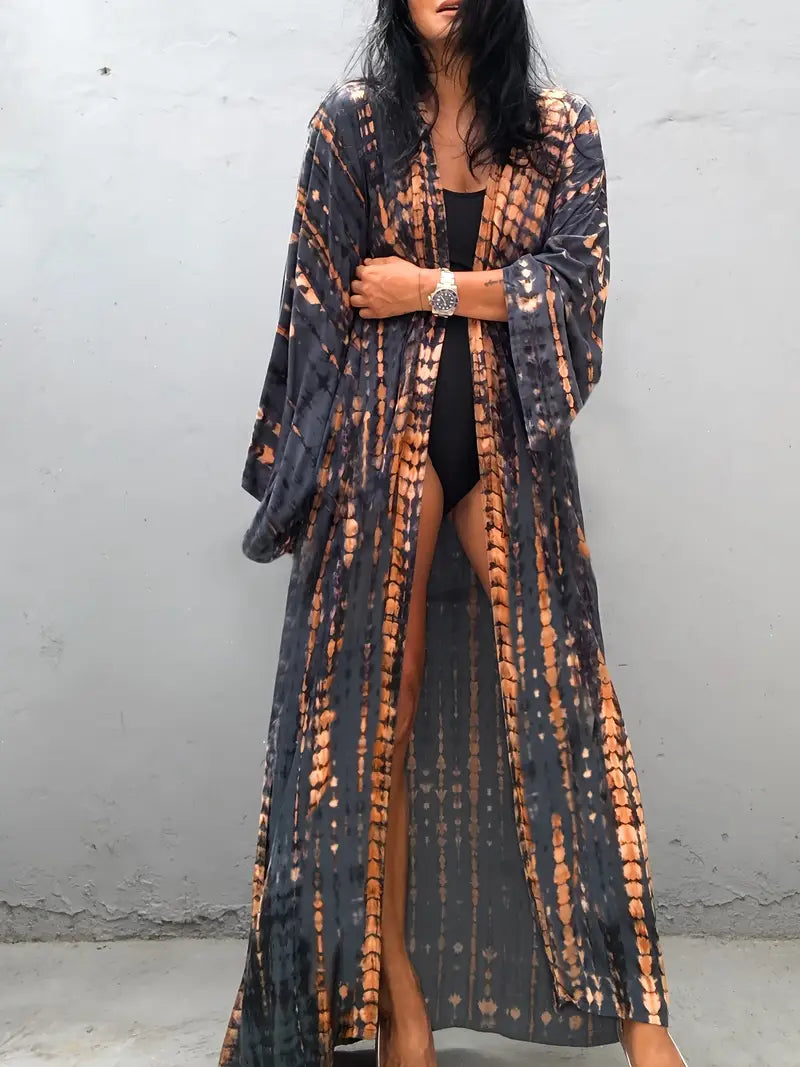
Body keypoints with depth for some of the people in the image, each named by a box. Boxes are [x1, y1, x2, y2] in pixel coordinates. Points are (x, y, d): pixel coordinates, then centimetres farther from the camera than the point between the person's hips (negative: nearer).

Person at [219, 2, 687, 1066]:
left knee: (560, 694, -1)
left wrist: (428, 287, -8)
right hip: (385, 434, 0)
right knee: (378, 705, 0)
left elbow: (577, 285, -2)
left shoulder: (563, 128, 9)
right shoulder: (354, 120, 7)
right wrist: (304, 463, 1)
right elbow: (316, 301, 4)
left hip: (508, 438, 1)